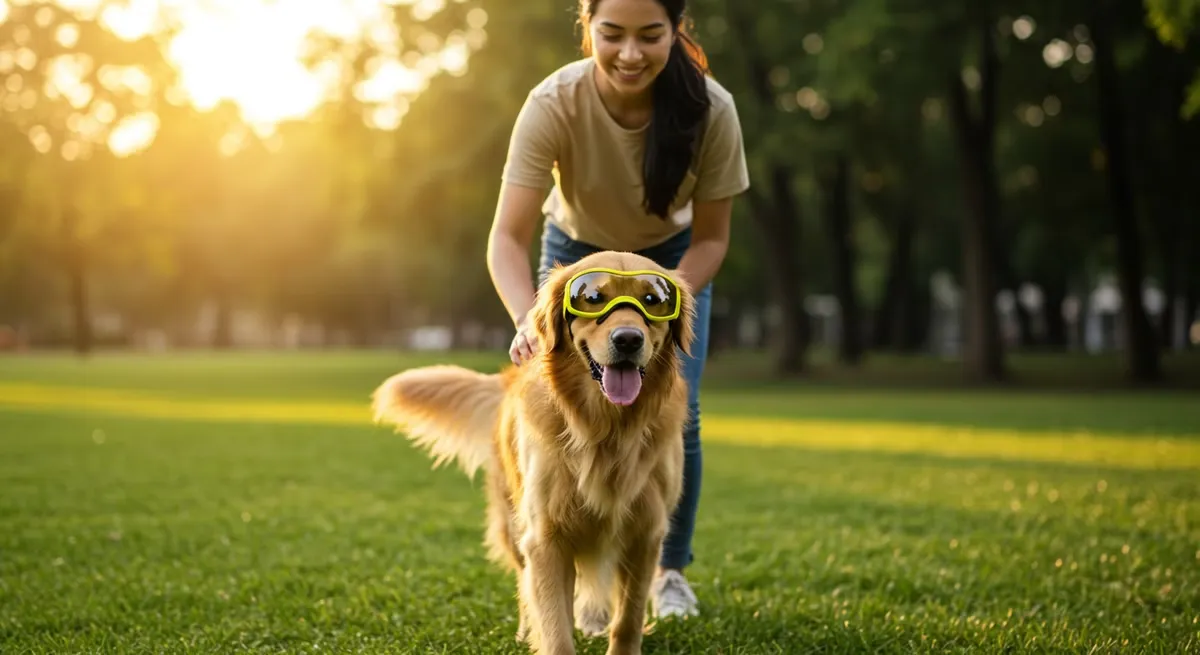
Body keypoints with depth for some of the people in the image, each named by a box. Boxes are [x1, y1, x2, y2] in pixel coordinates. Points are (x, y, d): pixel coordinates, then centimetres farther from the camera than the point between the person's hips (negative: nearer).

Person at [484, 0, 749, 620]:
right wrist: (528, 319, -56)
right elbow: (507, 237, -37)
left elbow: (711, 238, -19)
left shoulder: (711, 110, -31)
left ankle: (670, 570, 15)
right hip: (577, 254, 0)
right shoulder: (553, 104, -34)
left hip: (674, 259, 0)